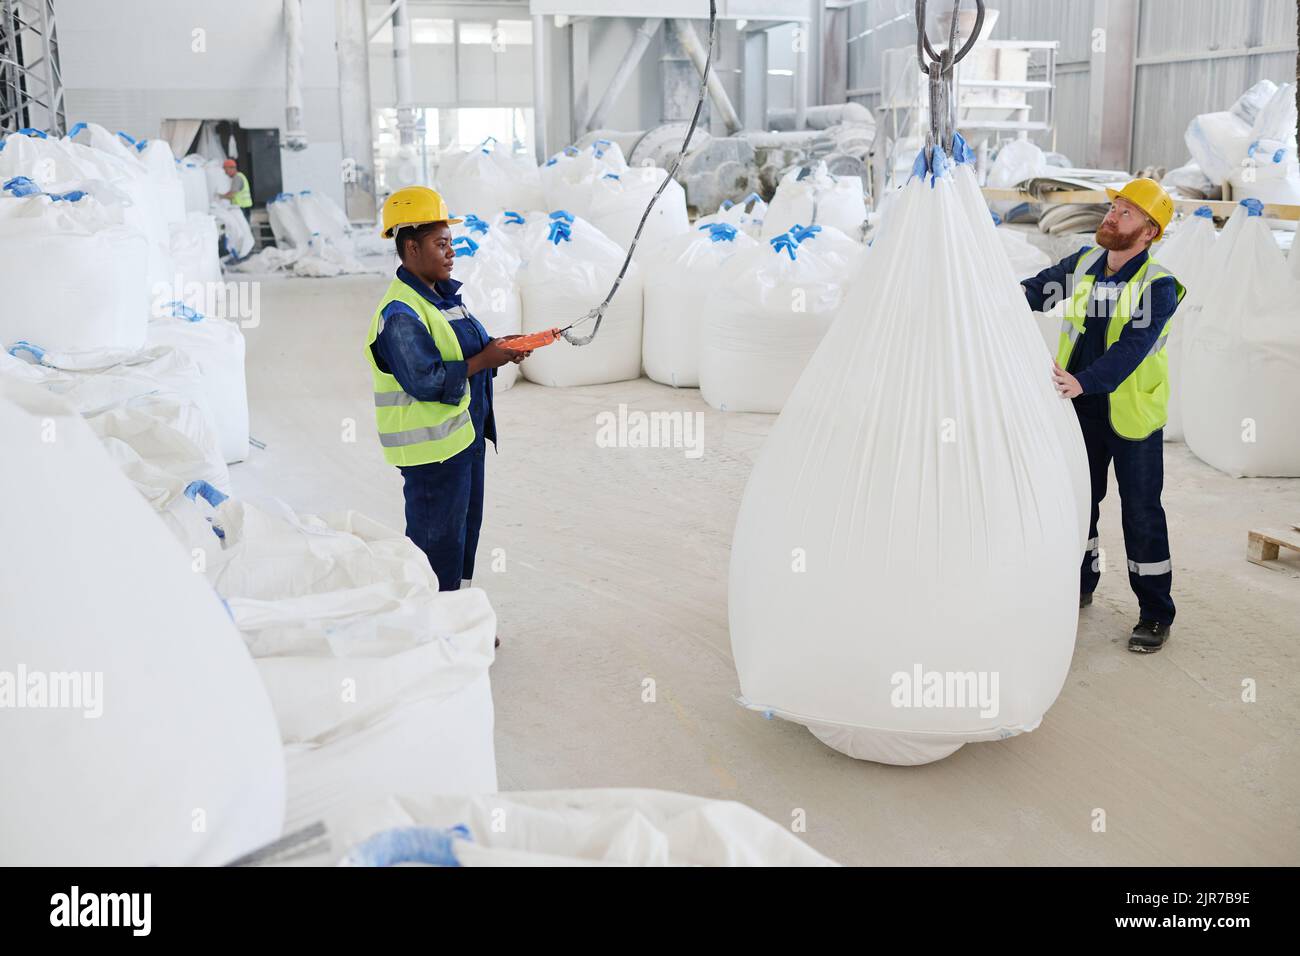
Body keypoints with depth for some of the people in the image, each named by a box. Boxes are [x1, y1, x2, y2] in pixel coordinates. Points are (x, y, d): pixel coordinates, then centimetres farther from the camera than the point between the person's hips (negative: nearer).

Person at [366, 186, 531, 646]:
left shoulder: (444, 295, 11)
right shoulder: (399, 313, -20)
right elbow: (424, 381, -26)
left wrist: (498, 348, 0)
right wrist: (484, 360, -24)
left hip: (464, 435, 10)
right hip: (431, 446, -10)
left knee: (465, 528, 19)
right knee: (437, 537, 1)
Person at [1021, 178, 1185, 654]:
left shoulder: (1158, 286, -16)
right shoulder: (1083, 263, 1)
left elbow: (1131, 347, -28)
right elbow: (1036, 291, 13)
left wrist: (1084, 381, -42)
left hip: (1132, 413, -5)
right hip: (1082, 409, 6)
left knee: (1140, 511, -1)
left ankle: (1156, 612, 12)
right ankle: (1079, 586, 35)